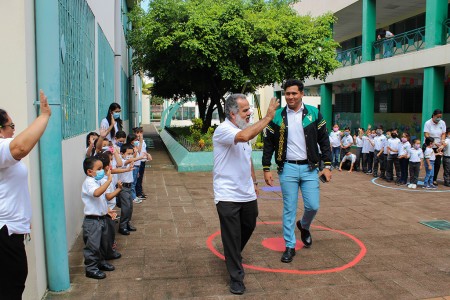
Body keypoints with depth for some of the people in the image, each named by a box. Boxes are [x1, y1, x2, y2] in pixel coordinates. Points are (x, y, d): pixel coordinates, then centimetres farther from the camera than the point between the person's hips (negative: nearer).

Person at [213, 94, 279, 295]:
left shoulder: (244, 129, 9)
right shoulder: (224, 130, -20)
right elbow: (245, 136, -42)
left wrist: (254, 181, 21)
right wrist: (268, 116, -34)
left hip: (247, 194, 9)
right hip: (228, 195, -8)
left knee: (248, 227, 23)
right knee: (232, 237, 0)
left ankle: (233, 255, 50)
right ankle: (236, 277, 15)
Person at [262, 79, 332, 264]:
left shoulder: (313, 113, 1)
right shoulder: (277, 116, 0)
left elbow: (324, 141, 4)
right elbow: (268, 144, 4)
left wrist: (327, 166, -2)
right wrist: (266, 169, 0)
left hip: (309, 168, 1)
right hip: (288, 168, 0)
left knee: (313, 206, 0)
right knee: (289, 209, 4)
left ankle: (304, 226, 34)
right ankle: (290, 246, 17)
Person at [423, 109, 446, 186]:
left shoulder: (442, 123, 0)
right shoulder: (428, 123, -11)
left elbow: (443, 134, 2)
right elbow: (426, 135, -17)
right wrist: (434, 143, -26)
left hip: (438, 146, 3)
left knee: (437, 163, 3)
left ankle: (434, 179, 17)